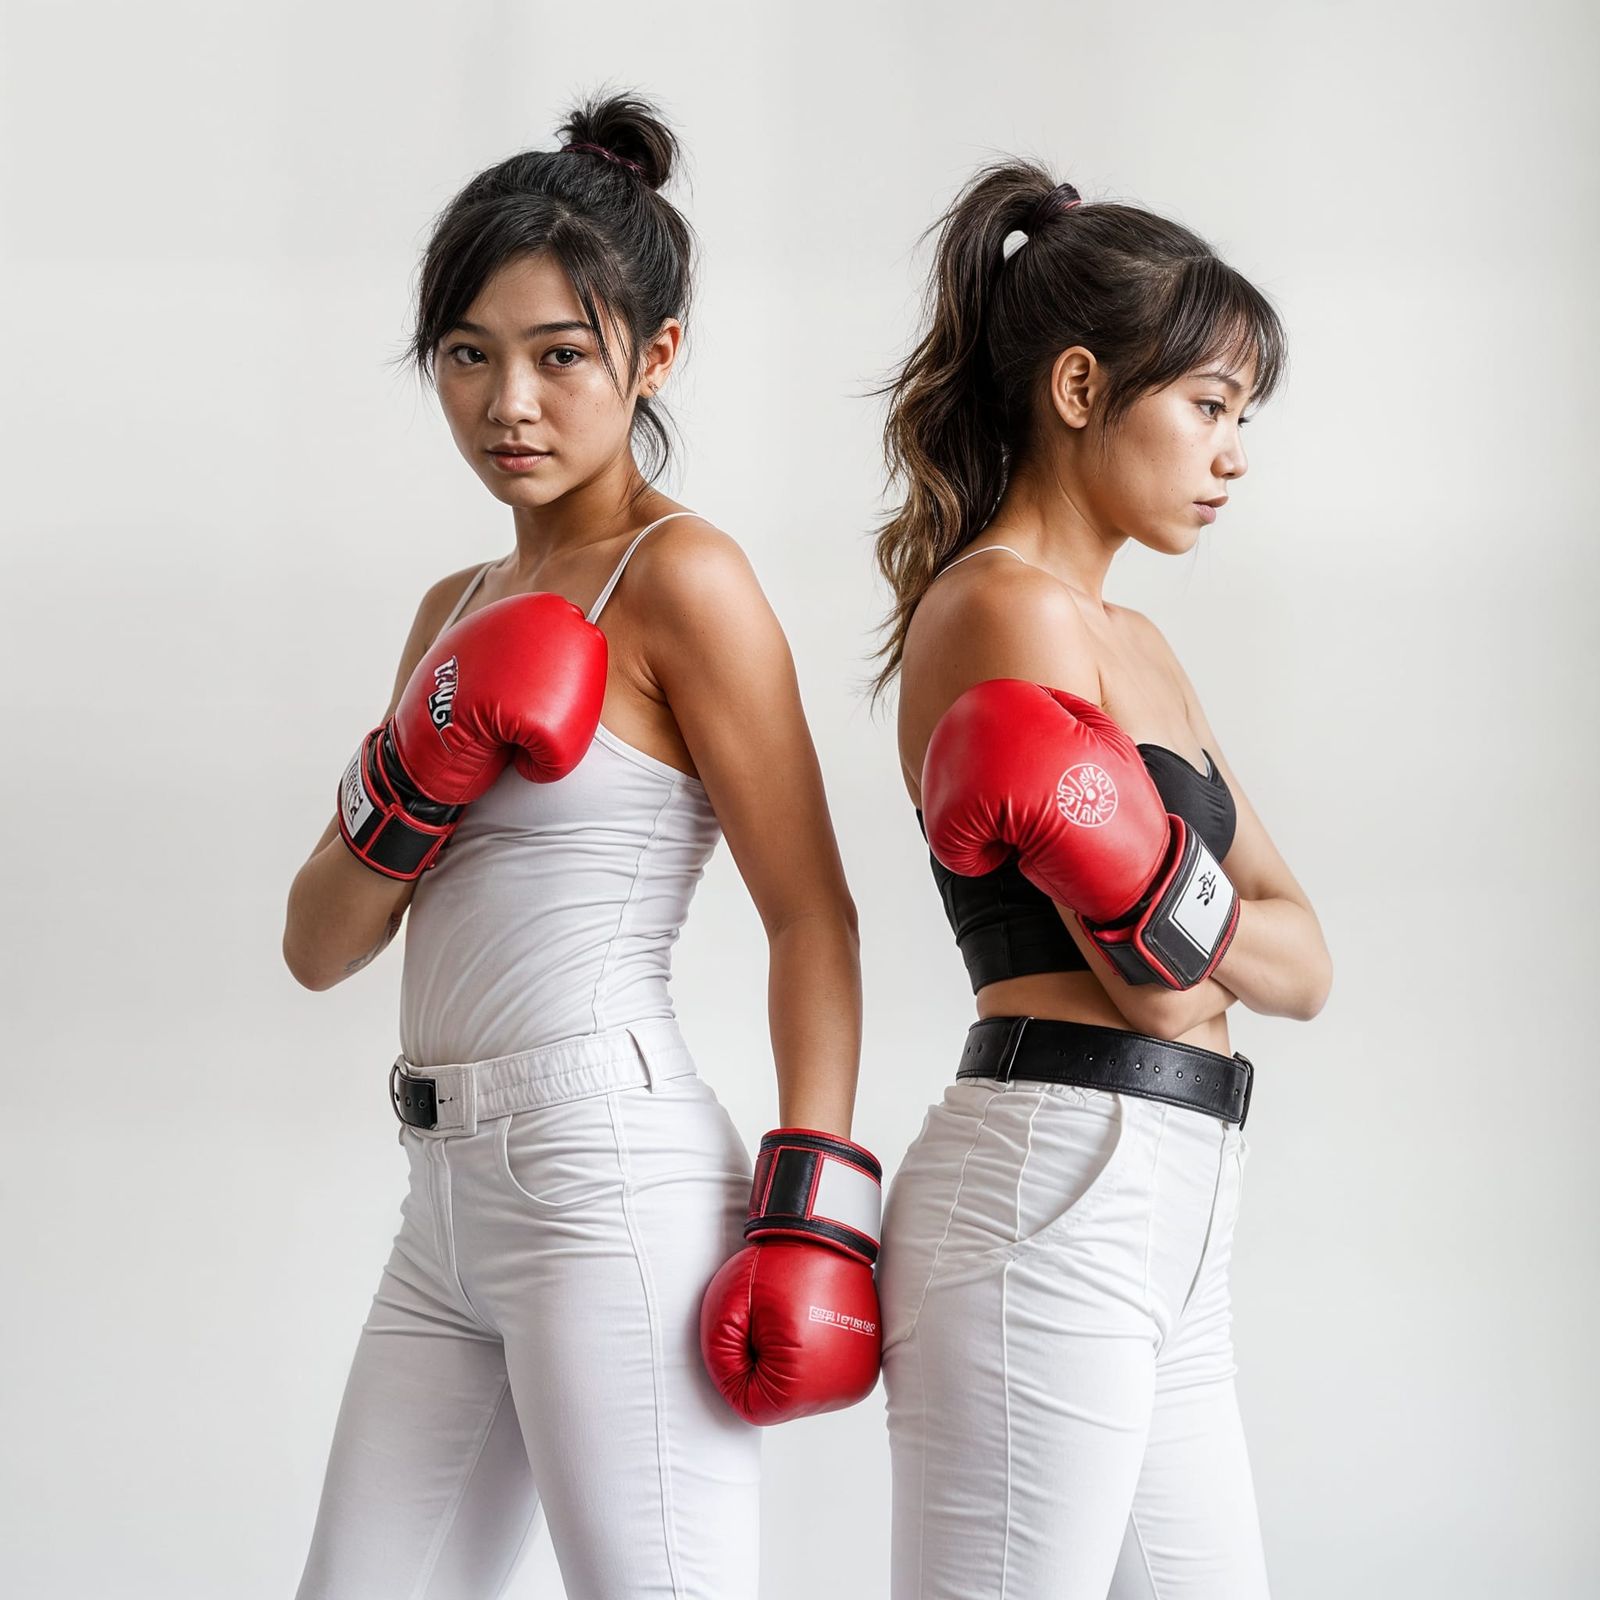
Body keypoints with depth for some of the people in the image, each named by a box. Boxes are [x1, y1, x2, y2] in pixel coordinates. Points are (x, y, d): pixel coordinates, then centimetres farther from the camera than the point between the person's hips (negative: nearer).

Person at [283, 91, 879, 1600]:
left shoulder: (683, 581, -5)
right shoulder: (460, 611, 18)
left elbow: (812, 920, -9)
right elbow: (317, 947, 16)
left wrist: (813, 1216, -16)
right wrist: (416, 779, -3)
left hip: (610, 1179, -8)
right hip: (451, 1202, 8)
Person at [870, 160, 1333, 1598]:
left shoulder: (1133, 645, 21)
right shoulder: (1006, 606, -8)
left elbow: (1303, 960, 13)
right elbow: (1157, 996, -8)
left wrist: (1186, 916, -5)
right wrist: (1177, 913, -27)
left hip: (1162, 1233, 10)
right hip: (1053, 1196, -10)